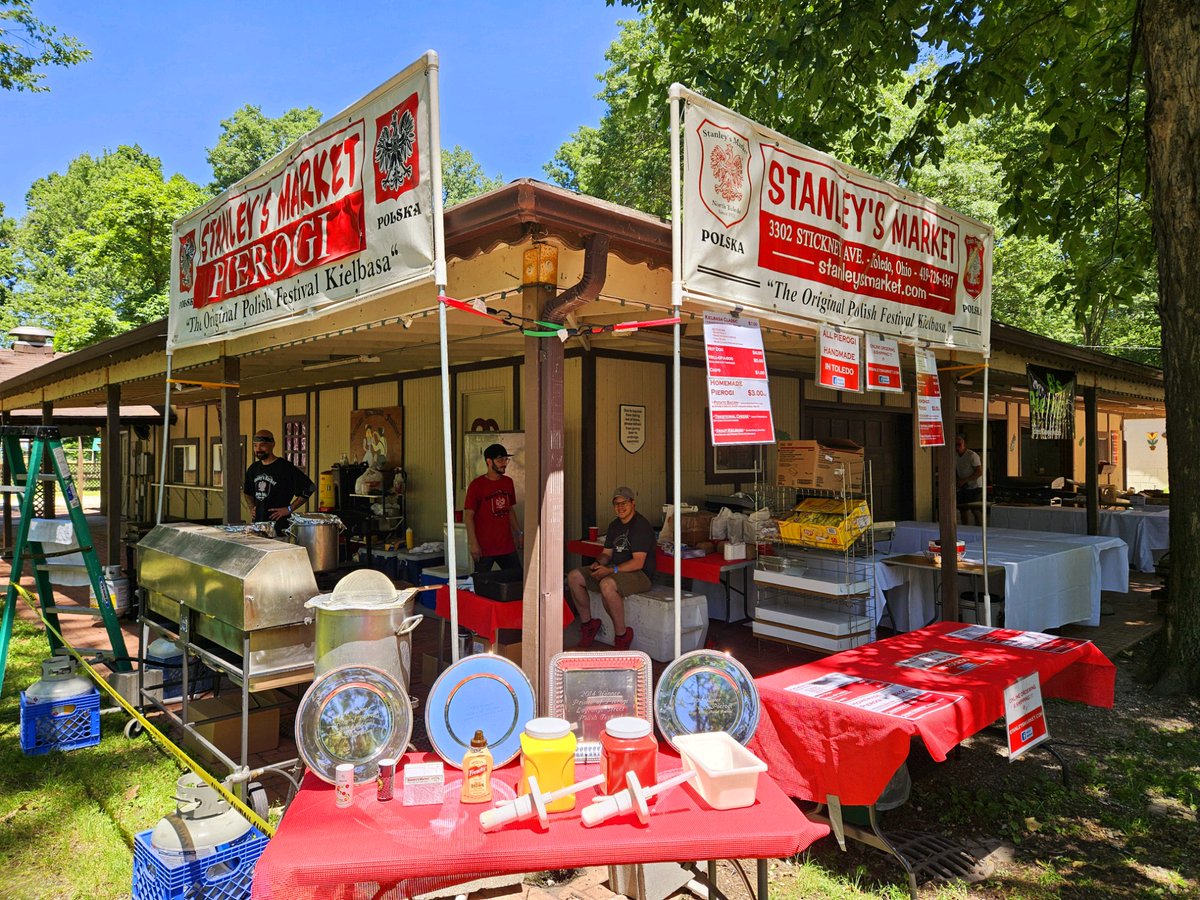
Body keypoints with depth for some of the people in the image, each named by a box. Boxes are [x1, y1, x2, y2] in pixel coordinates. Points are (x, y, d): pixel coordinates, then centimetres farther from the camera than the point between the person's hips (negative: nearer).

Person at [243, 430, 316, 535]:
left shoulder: (285, 467, -10)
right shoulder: (254, 468, 13)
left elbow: (309, 488, -14)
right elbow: (246, 491, 32)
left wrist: (289, 509, -12)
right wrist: (251, 507, 15)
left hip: (279, 525, -6)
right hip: (258, 523, 7)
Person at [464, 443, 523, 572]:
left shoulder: (508, 482, 9)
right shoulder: (476, 485, -9)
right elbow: (468, 516, -9)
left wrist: (519, 533, 13)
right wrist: (473, 543, -14)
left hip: (507, 545, 5)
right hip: (484, 548, -5)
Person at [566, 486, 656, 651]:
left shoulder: (641, 526, -14)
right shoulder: (614, 525, 15)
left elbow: (638, 563, -21)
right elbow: (607, 552, 18)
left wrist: (611, 570, -27)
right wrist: (599, 563, -6)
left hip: (639, 574, -9)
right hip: (615, 571, 9)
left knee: (607, 584, -39)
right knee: (574, 577, -4)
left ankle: (622, 635, -23)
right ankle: (587, 623, 8)